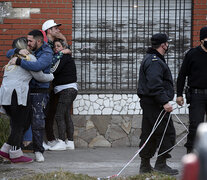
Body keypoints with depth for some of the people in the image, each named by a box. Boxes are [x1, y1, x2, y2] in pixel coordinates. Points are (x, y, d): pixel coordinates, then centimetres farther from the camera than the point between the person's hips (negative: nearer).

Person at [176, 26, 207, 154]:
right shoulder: (192, 54, 1)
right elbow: (182, 75, 4)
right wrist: (179, 94, -2)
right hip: (197, 95, -3)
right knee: (195, 124, -7)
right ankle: (191, 150, 0)